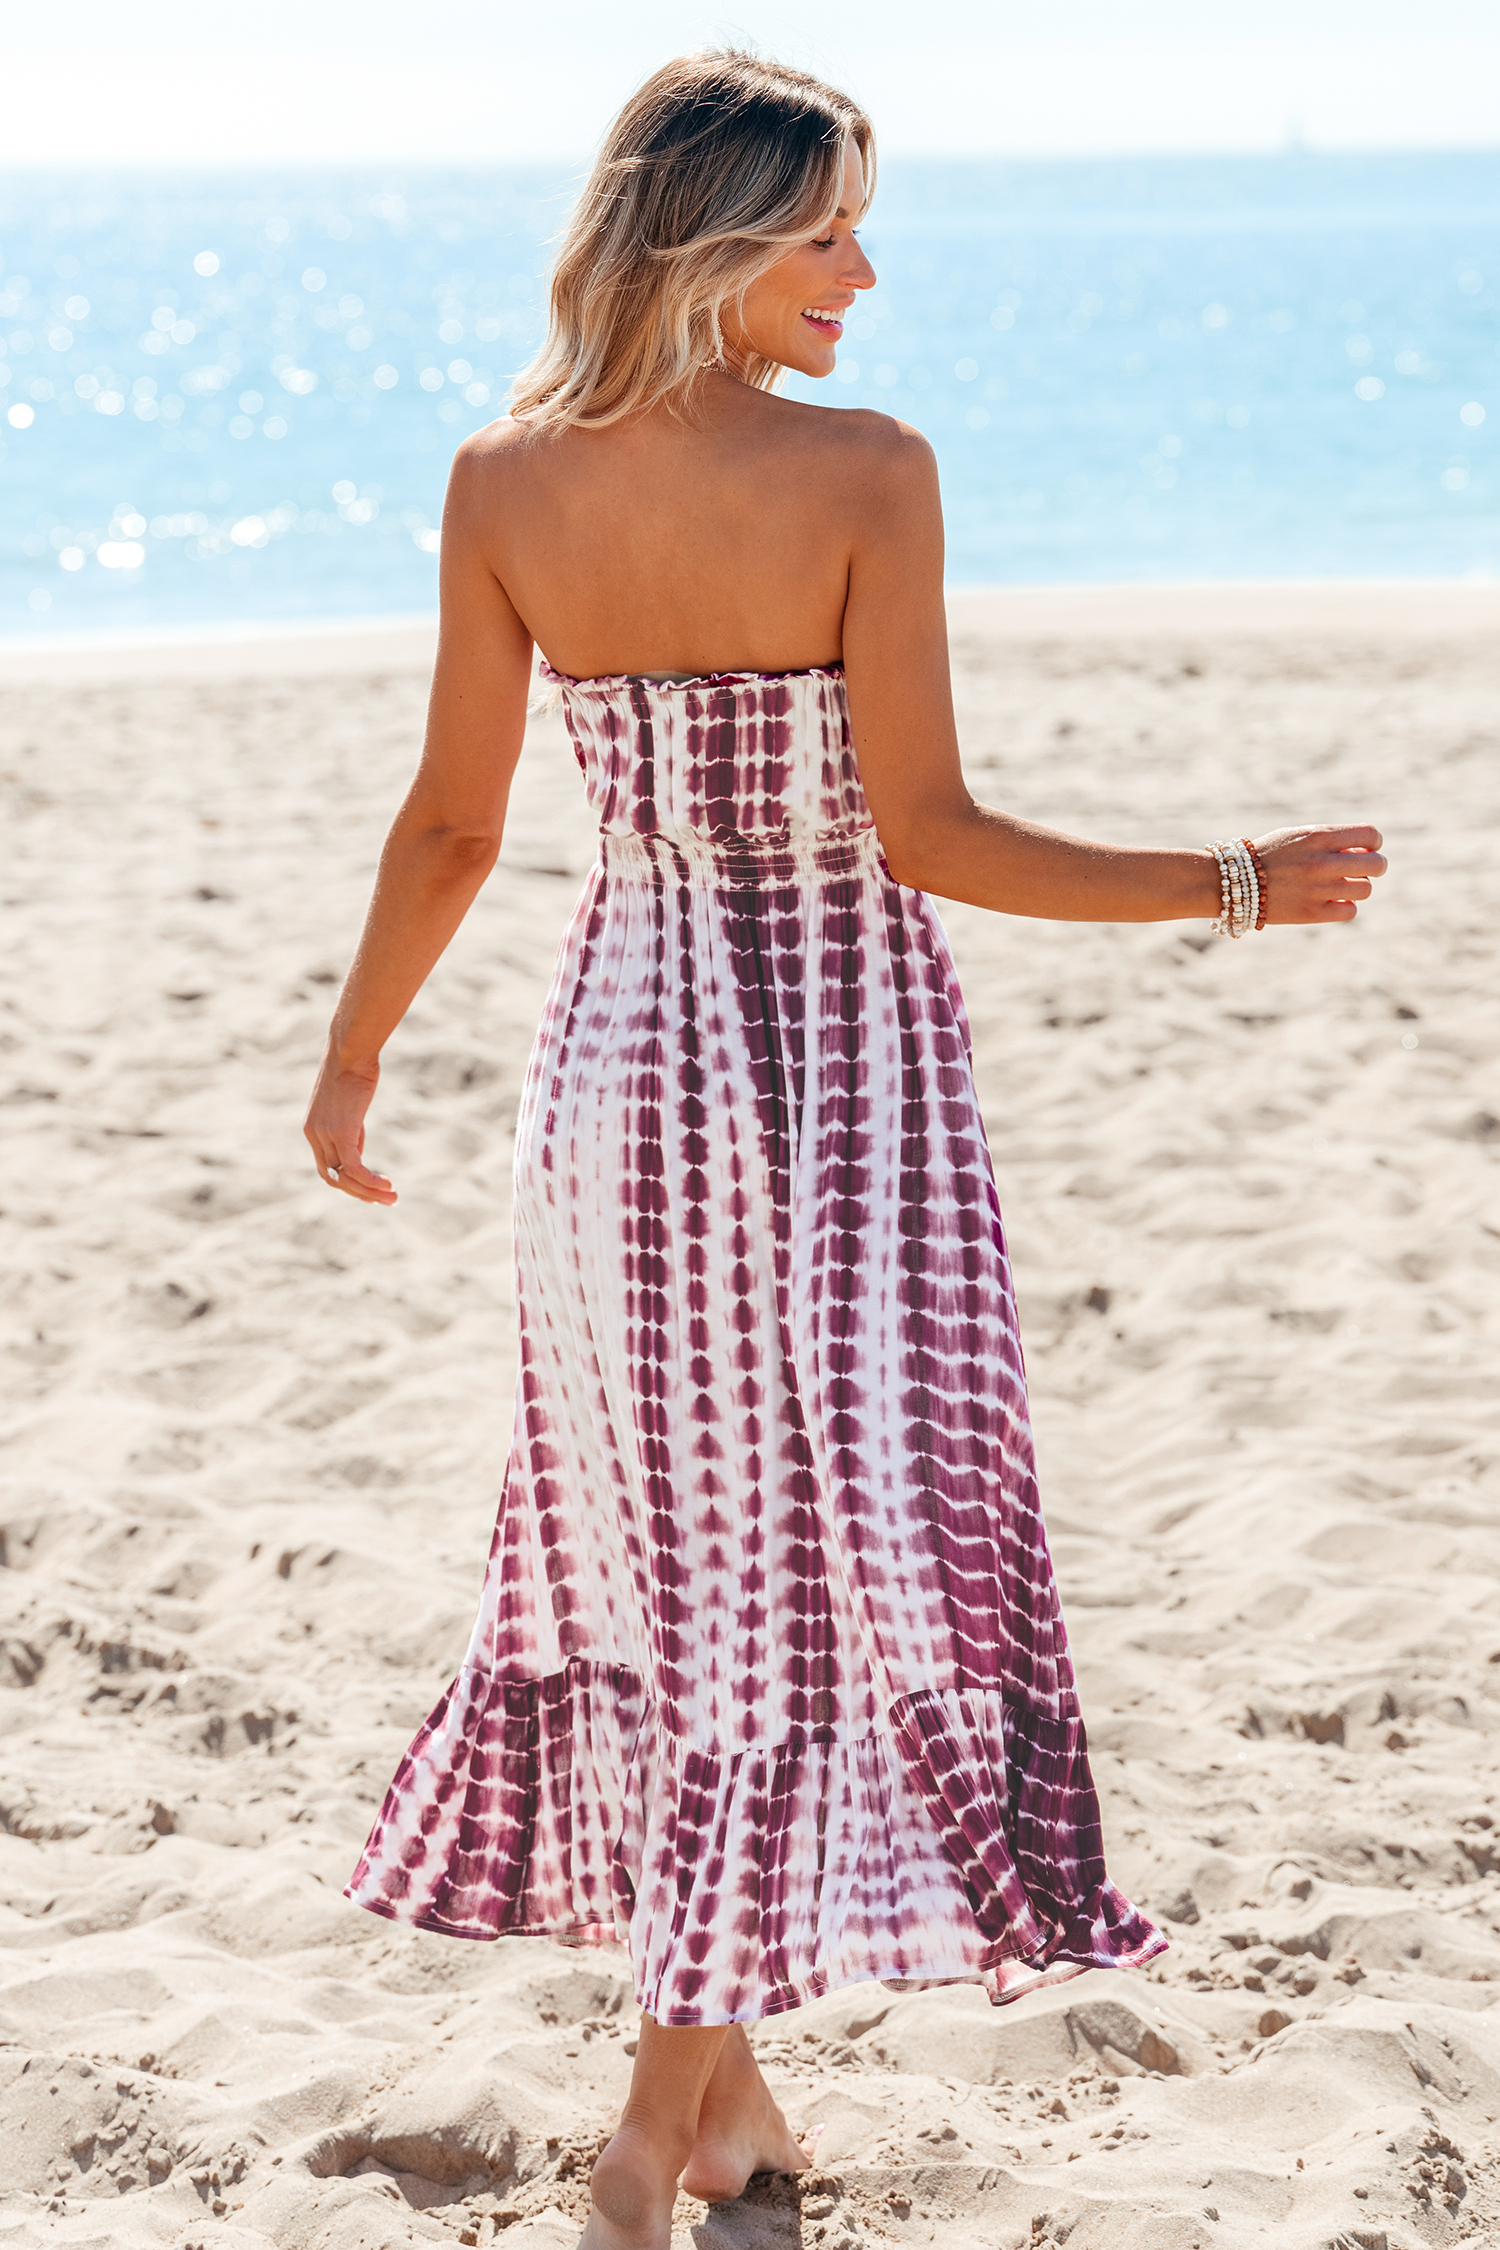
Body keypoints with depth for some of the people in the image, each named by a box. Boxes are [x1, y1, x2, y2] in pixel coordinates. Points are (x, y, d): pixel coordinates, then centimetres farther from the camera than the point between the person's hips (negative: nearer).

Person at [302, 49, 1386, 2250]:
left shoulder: (505, 480, -3)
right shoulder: (867, 472, -16)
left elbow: (454, 824, 1)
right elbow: (928, 834, -17)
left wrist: (353, 1060, 15)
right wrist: (1238, 887, -10)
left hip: (628, 1051, 5)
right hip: (843, 1059, -4)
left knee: (665, 1552, 17)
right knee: (821, 1566, 5)